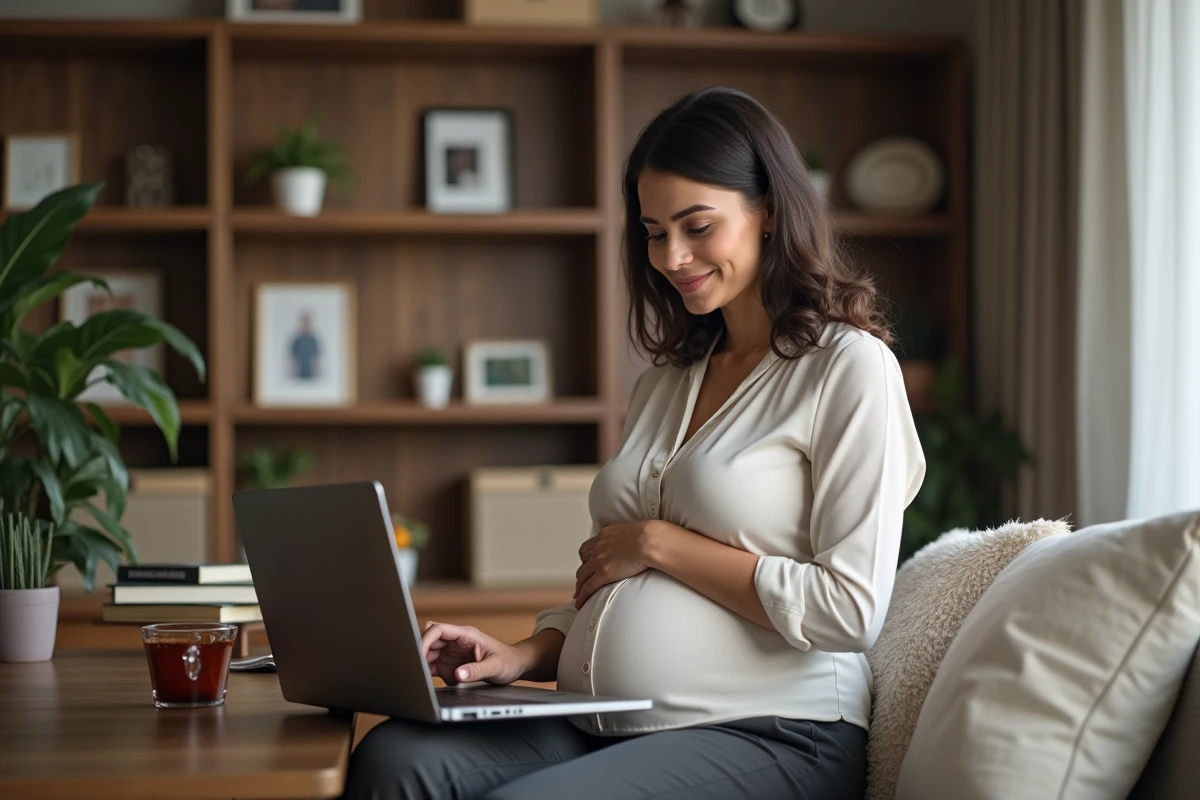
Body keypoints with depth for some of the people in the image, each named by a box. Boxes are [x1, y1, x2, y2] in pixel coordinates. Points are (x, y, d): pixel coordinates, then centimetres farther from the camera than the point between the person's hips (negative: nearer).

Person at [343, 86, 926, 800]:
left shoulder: (850, 368, -2)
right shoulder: (665, 383, 22)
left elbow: (850, 611, -12)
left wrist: (659, 544, -6)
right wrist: (529, 655, 4)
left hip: (765, 738, -6)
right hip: (602, 729, 7)